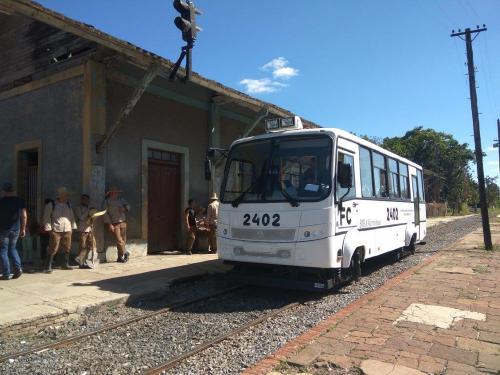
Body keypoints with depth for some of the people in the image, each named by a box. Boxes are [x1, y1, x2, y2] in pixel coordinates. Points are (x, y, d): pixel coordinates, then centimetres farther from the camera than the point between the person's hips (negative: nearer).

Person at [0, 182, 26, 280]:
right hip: (16, 229, 4)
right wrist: (23, 229, 8)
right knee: (12, 248, 21)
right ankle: (18, 268, 4)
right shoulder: (20, 201, 1)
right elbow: (24, 216, 1)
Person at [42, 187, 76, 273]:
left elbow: (72, 216, 18)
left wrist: (72, 227, 13)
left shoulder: (68, 205, 13)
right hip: (55, 230, -5)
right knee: (53, 249, -5)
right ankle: (48, 267, 2)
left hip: (67, 230, 5)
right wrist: (49, 228, -9)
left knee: (67, 248, 10)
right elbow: (46, 217, -3)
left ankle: (65, 264, 23)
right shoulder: (51, 205, -2)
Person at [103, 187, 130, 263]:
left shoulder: (121, 199, 10)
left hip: (123, 223, 4)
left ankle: (120, 257, 16)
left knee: (123, 240, 5)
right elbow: (106, 213, -5)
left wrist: (124, 208, -8)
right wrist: (109, 224, -12)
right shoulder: (107, 201, -1)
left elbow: (128, 206, 16)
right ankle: (125, 253, 7)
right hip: (114, 224, -4)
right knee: (119, 240, -9)